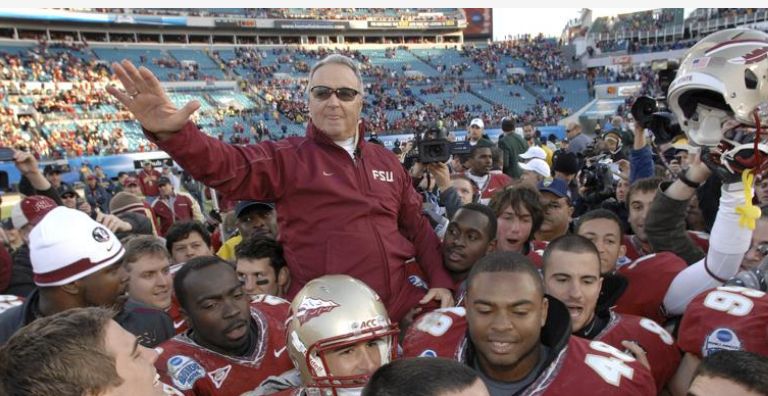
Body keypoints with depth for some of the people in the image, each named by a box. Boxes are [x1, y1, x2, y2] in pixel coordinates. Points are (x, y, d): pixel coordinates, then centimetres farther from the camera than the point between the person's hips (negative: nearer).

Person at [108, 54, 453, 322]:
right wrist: (171, 133, -40)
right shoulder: (287, 158, -3)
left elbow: (418, 228, 16)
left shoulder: (387, 162, 12)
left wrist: (440, 281, 5)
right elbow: (225, 166, -21)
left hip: (401, 307, 4)